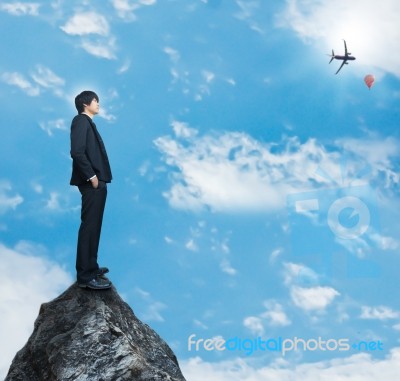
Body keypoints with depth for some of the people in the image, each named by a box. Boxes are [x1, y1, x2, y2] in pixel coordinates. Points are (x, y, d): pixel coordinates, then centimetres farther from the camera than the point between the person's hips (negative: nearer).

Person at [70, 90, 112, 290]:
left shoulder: (88, 123, 20)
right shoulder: (81, 121, -8)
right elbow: (77, 152, -19)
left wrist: (97, 177, 9)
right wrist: (91, 176, -18)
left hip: (96, 183, 10)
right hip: (91, 183, -10)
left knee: (93, 226, 15)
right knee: (89, 227, -8)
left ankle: (90, 267, 25)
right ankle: (86, 276, -5)